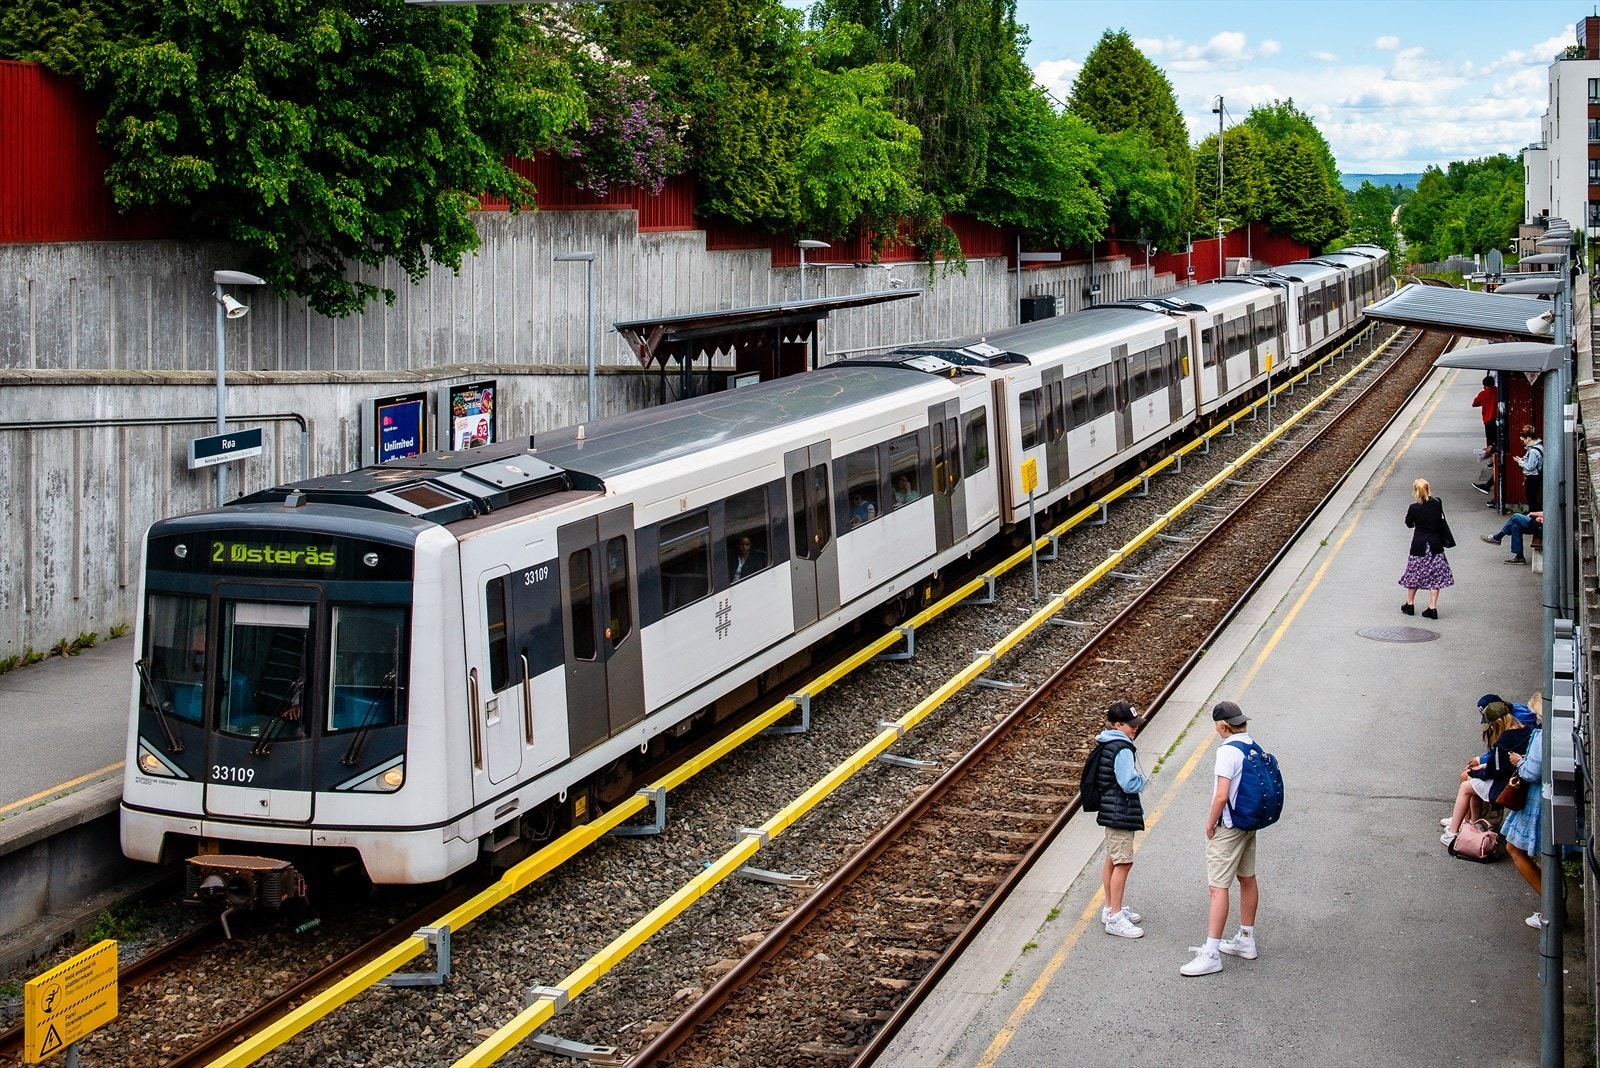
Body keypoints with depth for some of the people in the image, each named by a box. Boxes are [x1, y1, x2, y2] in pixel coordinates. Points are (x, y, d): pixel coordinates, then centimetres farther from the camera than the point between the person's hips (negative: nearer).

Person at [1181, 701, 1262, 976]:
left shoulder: (1228, 751, -21)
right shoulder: (1254, 748, 4)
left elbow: (1221, 796, -25)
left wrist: (1210, 824, -11)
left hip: (1228, 827, -9)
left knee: (1218, 887, -8)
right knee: (1247, 879, 20)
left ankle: (1211, 954, -9)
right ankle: (1246, 941, 33)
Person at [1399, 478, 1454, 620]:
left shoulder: (1414, 508, -15)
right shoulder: (1437, 503, -7)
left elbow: (1408, 523, 0)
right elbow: (1441, 521, 9)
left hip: (1419, 545, -2)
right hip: (1435, 544, 2)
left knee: (1414, 574, 14)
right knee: (1435, 576, 7)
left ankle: (1410, 604, 26)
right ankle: (1432, 608, 3)